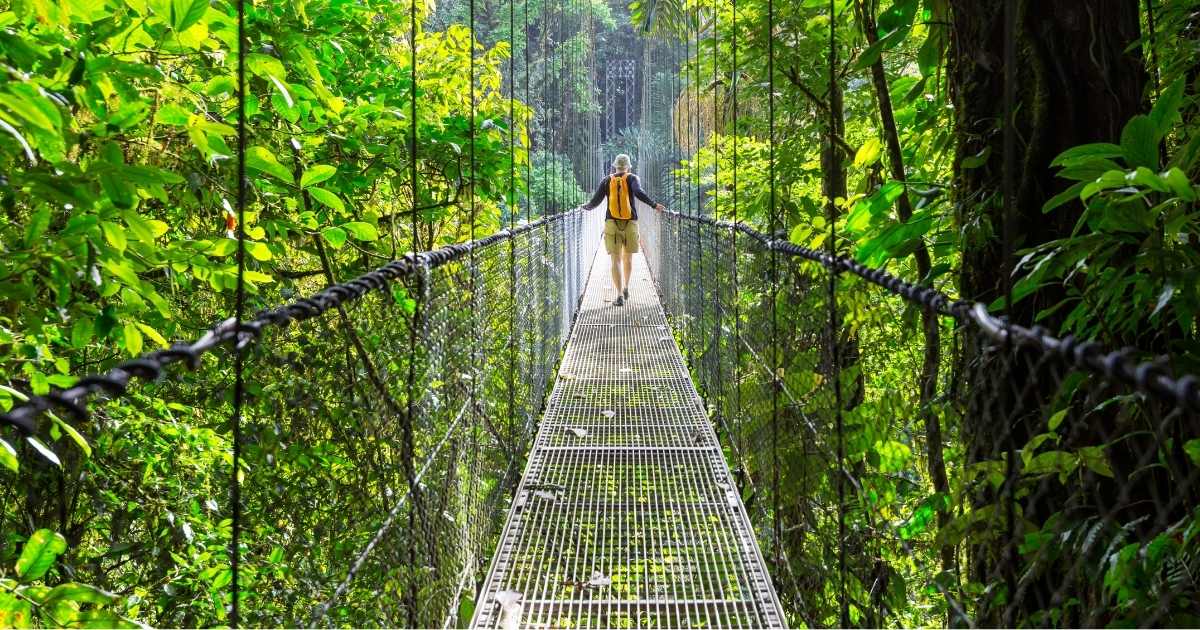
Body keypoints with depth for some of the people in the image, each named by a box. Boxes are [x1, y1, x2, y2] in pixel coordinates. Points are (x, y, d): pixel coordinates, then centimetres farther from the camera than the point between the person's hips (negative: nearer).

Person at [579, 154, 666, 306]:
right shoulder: (632, 178, 2)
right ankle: (626, 288, 32)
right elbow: (638, 192, -18)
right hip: (630, 224, 0)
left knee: (616, 260, -4)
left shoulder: (606, 181, 6)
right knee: (628, 257, 21)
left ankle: (620, 295, -15)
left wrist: (586, 207, 25)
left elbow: (595, 201, 4)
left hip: (612, 224, 0)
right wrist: (654, 205, -15)